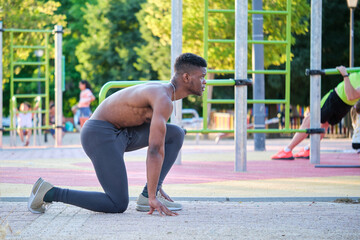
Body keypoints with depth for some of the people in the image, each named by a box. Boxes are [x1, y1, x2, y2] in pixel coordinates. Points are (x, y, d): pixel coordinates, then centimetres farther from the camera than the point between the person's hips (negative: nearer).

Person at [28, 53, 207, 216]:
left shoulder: (163, 93, 13)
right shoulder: (163, 100, -20)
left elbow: (156, 144, 22)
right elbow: (155, 151, -27)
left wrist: (156, 187, 22)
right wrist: (153, 197, -28)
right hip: (101, 136, -10)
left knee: (176, 134, 5)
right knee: (118, 205, -13)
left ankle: (147, 197, 1)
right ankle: (48, 192, -6)